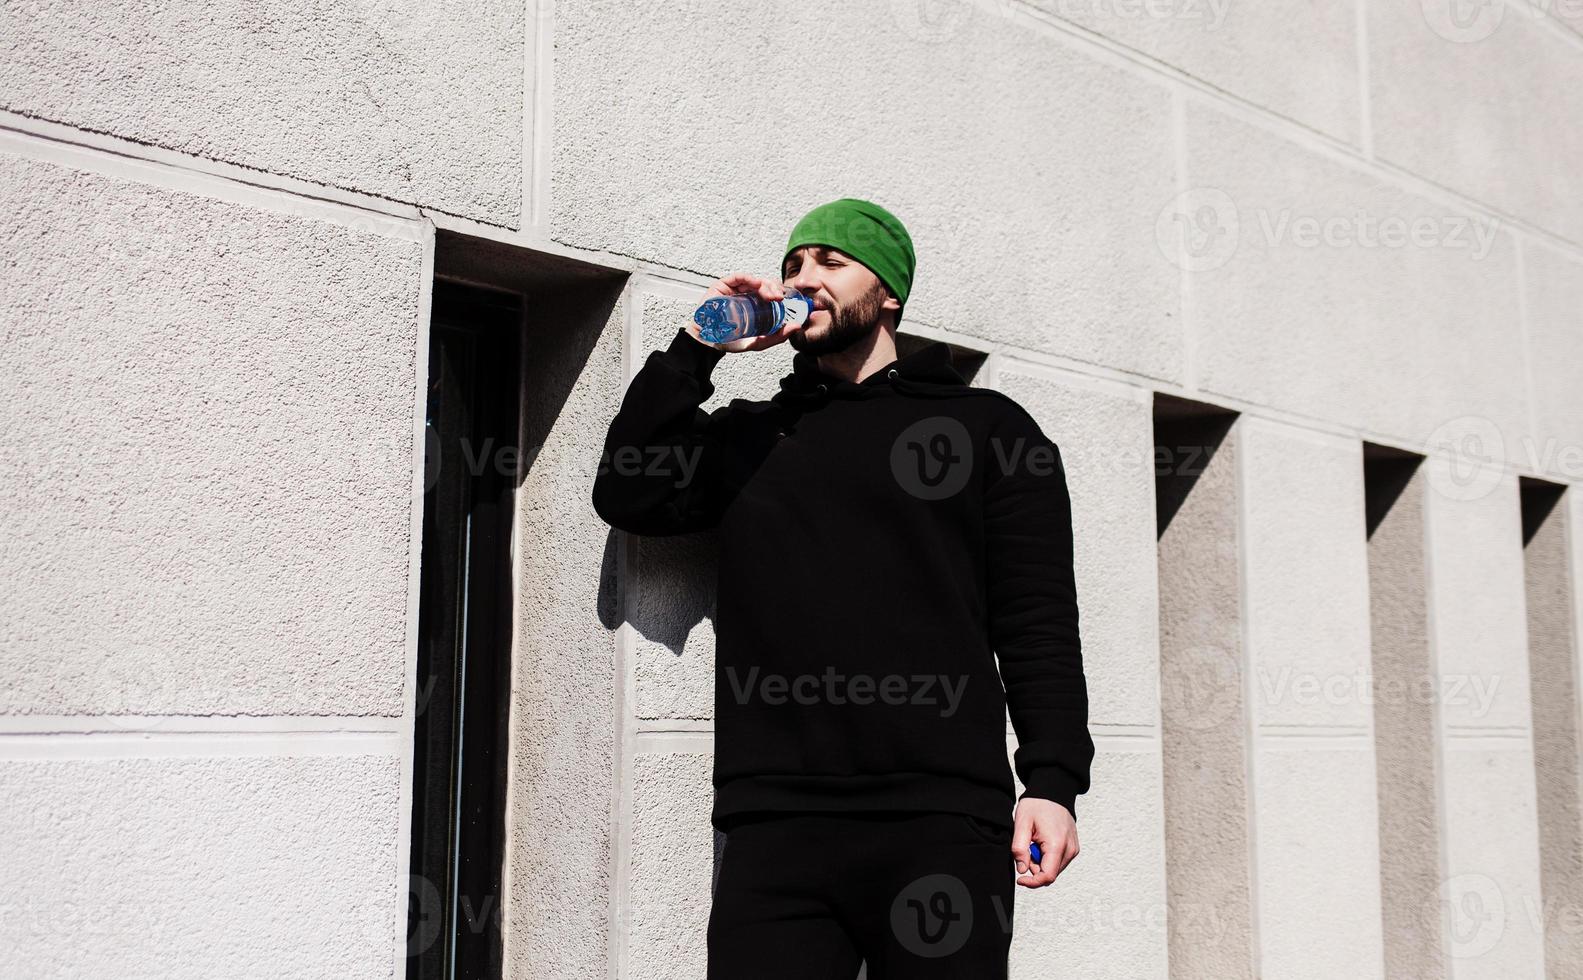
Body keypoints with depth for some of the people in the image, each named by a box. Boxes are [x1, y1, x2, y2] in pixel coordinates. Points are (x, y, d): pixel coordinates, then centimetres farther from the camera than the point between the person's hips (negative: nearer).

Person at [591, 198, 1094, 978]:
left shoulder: (985, 427, 11)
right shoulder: (746, 436, 21)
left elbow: (1038, 620, 4)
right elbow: (627, 497, 6)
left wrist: (1054, 783, -7)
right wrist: (696, 348, 5)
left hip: (940, 826, -2)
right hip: (774, 826, 2)